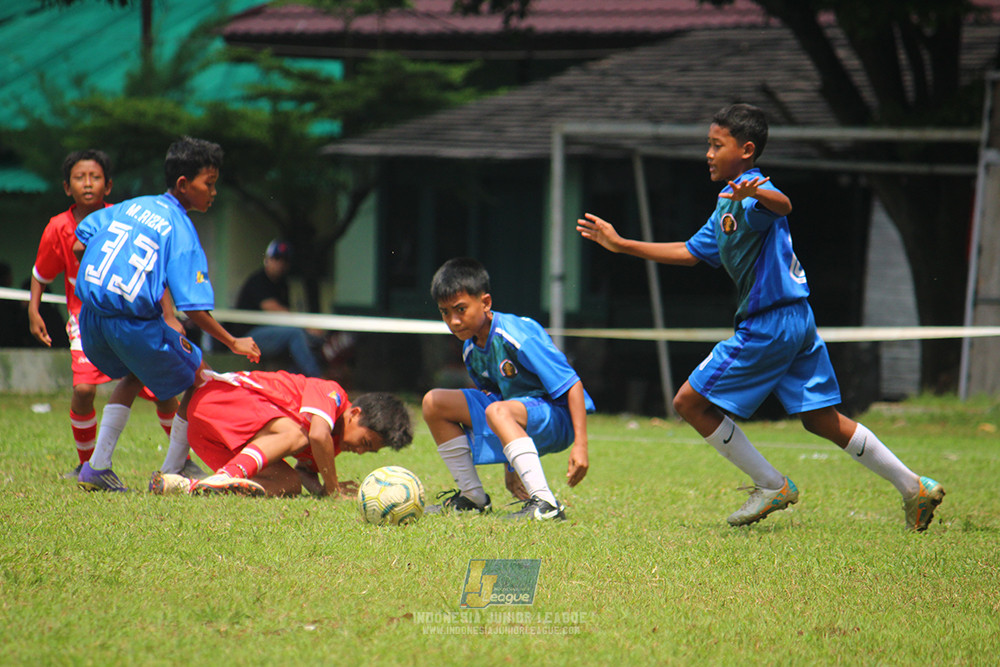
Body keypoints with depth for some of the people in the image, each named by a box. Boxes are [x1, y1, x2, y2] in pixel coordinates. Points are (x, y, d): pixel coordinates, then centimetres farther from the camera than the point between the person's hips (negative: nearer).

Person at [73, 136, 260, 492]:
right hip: (135, 324, -7)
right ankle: (171, 473, 16)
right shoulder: (182, 232, -7)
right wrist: (234, 343, -2)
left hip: (91, 316, 7)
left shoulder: (132, 206, 11)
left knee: (134, 374, 33)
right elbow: (194, 308, -13)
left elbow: (79, 244, 14)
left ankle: (97, 467, 25)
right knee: (200, 380, 13)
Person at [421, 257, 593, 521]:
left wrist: (580, 445, -30)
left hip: (557, 419, -9)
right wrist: (510, 467, 14)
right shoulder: (471, 350, 2)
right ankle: (472, 496, 9)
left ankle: (545, 503, -46)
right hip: (515, 410, 9)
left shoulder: (519, 337, -24)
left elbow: (572, 385, -24)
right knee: (434, 403, 3)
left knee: (498, 412, -40)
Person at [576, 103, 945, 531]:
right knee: (821, 420, 12)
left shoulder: (750, 190, -11)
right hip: (797, 319, 10)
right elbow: (690, 253, 28)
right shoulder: (727, 205, 20)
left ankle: (771, 486, 1)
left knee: (690, 401, -4)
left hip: (770, 324, -10)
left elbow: (782, 205, -34)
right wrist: (620, 244, 28)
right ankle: (915, 488, 12)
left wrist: (753, 194, -57)